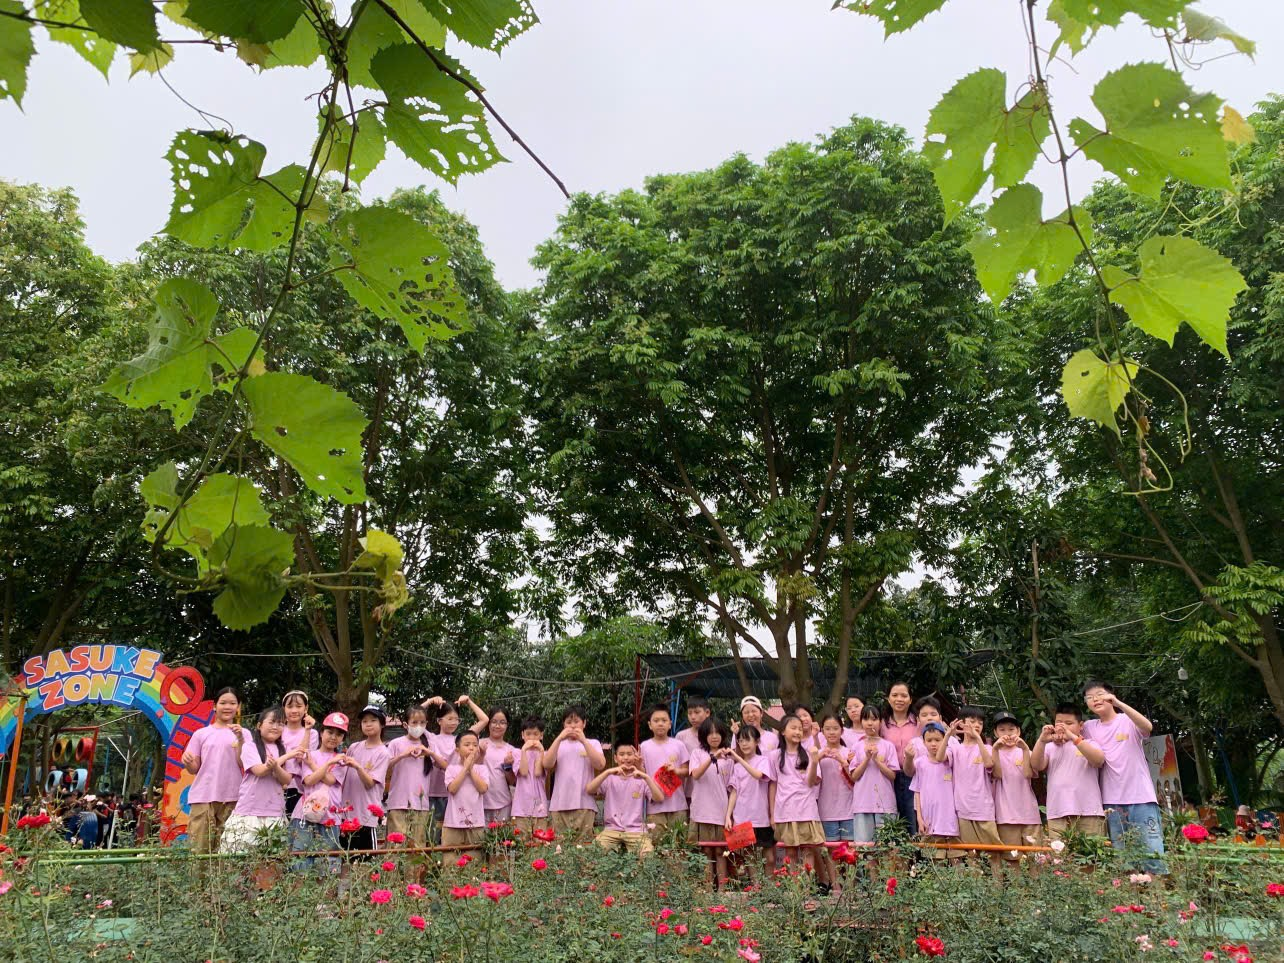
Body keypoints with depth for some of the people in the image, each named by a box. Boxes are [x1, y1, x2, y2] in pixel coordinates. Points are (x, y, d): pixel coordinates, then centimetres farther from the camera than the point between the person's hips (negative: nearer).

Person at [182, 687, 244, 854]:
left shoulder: (243, 734, 8)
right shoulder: (201, 734, 10)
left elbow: (244, 765, -2)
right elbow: (194, 769, 11)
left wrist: (240, 739, -13)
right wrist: (187, 762, -11)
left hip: (232, 797, -1)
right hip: (203, 797, 1)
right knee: (199, 848, -2)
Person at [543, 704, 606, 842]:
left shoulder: (593, 743, 12)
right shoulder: (558, 744, 16)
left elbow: (600, 765, -6)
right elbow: (547, 764, -1)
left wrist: (584, 741, -11)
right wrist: (559, 739, -8)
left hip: (584, 804, -2)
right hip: (559, 804, 2)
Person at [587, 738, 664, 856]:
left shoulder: (641, 780, 9)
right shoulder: (609, 778, 9)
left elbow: (659, 798, -8)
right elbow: (589, 790, -11)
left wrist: (646, 777, -21)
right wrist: (608, 772, -22)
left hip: (636, 830, -1)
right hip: (612, 830, 1)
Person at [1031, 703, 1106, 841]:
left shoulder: (1088, 744, 12)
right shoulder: (1050, 747, 16)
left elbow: (1099, 760, -9)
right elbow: (1037, 766, 0)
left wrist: (1073, 737, -17)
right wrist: (1041, 741, -15)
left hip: (1089, 814, -1)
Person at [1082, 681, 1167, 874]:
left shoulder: (1128, 720, 0)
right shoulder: (1089, 727, 10)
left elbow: (1147, 727, -22)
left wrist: (1119, 703, -32)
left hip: (1141, 798, -3)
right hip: (1112, 802, 3)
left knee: (1153, 852, -7)